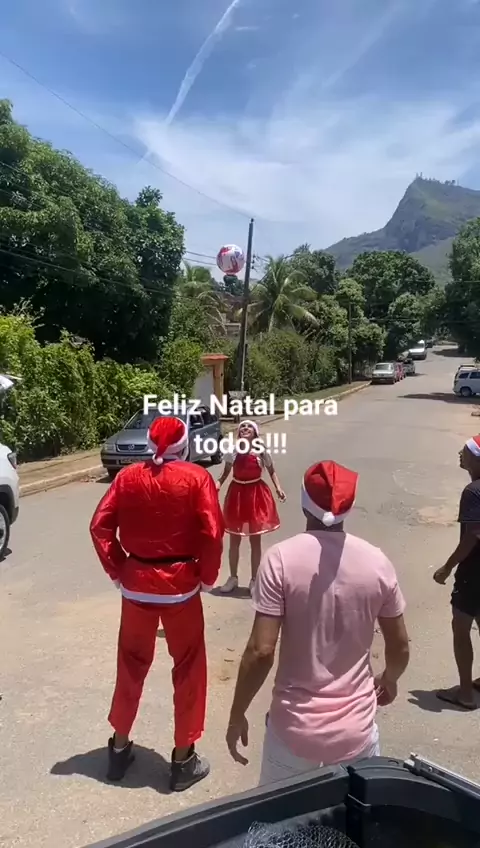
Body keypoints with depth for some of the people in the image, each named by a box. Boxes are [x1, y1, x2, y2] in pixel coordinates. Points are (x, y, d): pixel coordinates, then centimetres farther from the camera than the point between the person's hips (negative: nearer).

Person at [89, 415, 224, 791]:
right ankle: (184, 760, 22)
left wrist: (117, 569, 4)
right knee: (188, 669, 12)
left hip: (137, 583, 4)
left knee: (131, 665, 20)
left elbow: (100, 526, -4)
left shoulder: (128, 476, -1)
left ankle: (120, 748, 34)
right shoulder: (197, 477, -10)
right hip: (180, 584, -3)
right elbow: (213, 532, -16)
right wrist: (208, 577, -3)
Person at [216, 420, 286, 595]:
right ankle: (233, 577, 30)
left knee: (255, 541, 9)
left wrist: (278, 488, -10)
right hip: (237, 493, 2)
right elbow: (226, 472, 6)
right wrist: (217, 485, -12)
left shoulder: (262, 452, -9)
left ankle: (254, 580, 24)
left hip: (256, 495, -1)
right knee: (234, 540, 12)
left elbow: (271, 471, 5)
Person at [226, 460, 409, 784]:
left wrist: (237, 716, -3)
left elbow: (261, 651, -18)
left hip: (295, 724, -2)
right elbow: (400, 648, 3)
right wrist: (389, 680, 24)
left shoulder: (282, 559, -16)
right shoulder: (377, 562, -7)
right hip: (356, 724, 2)